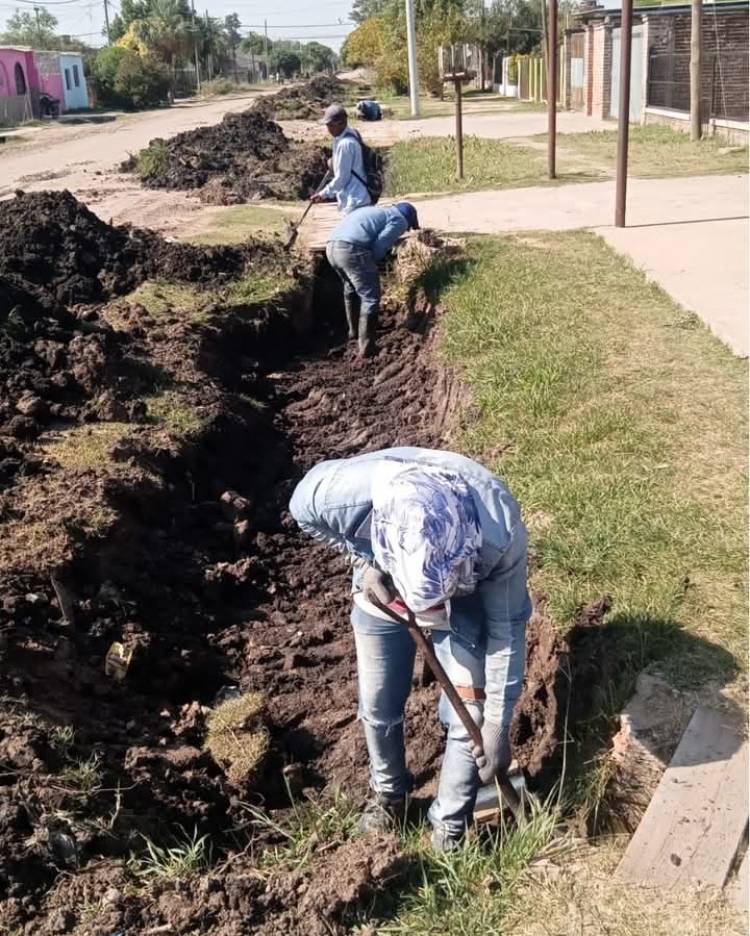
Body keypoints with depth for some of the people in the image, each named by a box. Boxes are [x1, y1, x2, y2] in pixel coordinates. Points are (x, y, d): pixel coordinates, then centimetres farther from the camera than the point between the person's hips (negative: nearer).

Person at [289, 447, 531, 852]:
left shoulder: (500, 533, -41)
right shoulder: (344, 492, -42)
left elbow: (507, 628, -24)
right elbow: (302, 509, -14)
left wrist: (497, 724, -16)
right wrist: (365, 562, -24)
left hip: (468, 602, -1)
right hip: (382, 588, 1)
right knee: (378, 708, 13)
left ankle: (449, 826, 27)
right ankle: (388, 792, 44)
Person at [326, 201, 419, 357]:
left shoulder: (376, 211, 35)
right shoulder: (399, 221, 10)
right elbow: (380, 244, -4)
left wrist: (368, 265, 25)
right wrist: (370, 265, 12)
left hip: (331, 246, 8)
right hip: (352, 249, -8)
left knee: (351, 288, 30)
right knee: (371, 298, 1)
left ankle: (354, 330, 43)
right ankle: (366, 347, 0)